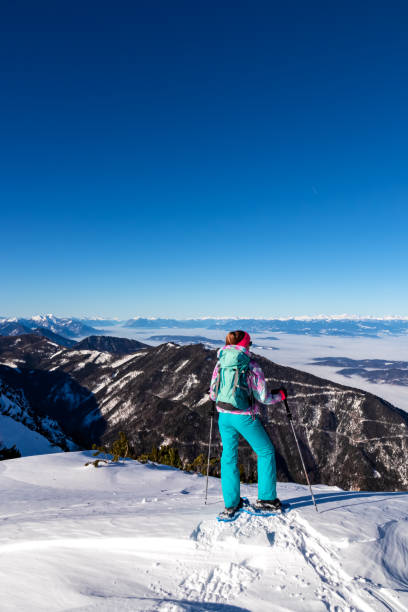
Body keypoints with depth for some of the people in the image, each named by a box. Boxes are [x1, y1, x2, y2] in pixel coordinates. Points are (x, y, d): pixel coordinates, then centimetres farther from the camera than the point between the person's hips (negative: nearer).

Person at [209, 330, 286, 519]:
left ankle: (231, 504, 23)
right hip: (245, 417, -4)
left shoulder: (220, 364, 1)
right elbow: (262, 398, -9)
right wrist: (281, 395, 10)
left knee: (229, 456, 17)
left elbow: (213, 394, 6)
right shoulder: (251, 365, -11)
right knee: (266, 452, 15)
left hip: (224, 416, 5)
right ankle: (266, 498, 20)